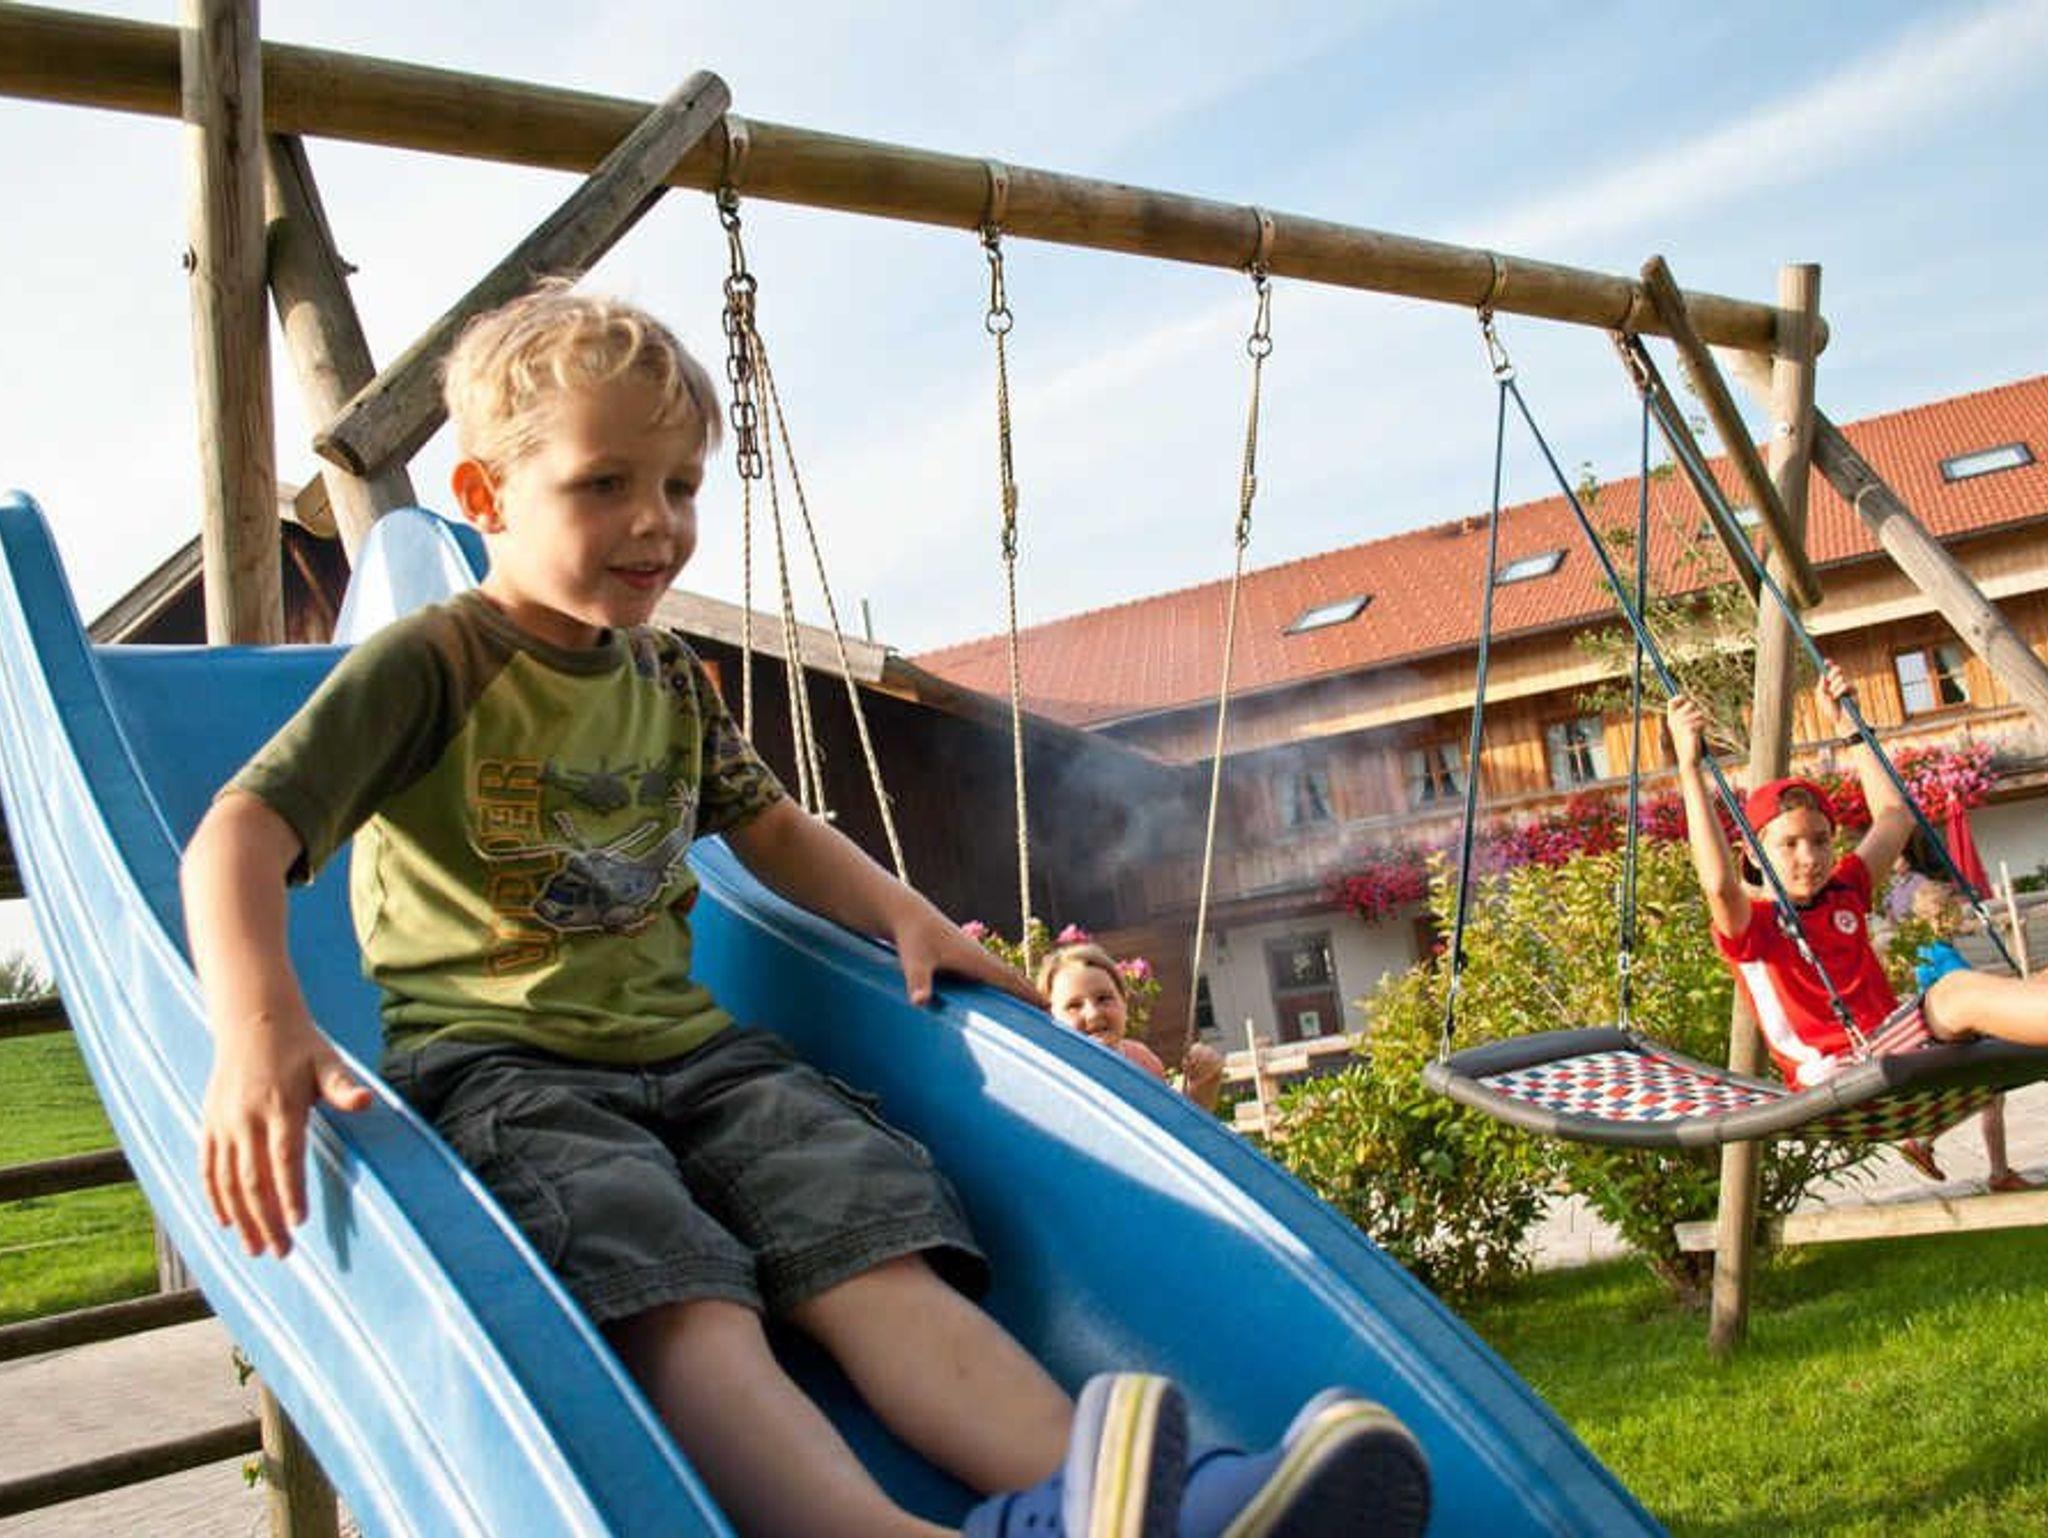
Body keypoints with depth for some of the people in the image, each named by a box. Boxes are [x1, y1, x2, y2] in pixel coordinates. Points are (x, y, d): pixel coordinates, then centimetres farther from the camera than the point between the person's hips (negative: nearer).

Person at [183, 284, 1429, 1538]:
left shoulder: (670, 680, 17)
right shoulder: (427, 666, -3)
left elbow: (770, 825, 30)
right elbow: (240, 836, -14)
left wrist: (905, 915, 12)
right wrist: (259, 1029, -34)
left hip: (690, 1047, 6)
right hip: (497, 1062, -6)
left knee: (879, 1255, -19)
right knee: (681, 1303, -33)